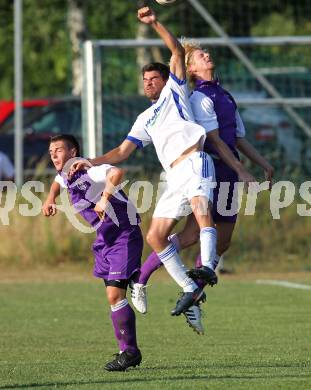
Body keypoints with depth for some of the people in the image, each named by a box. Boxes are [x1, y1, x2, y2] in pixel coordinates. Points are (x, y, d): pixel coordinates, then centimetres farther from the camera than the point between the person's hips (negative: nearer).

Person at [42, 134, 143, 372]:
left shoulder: (88, 171, -22)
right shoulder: (65, 176, 5)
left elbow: (117, 173, -44)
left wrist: (104, 199, -46)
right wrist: (50, 199, 16)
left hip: (125, 234, -9)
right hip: (105, 239, 9)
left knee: (115, 294, -15)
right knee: (114, 296, 9)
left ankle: (129, 351, -6)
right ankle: (129, 352, 16)